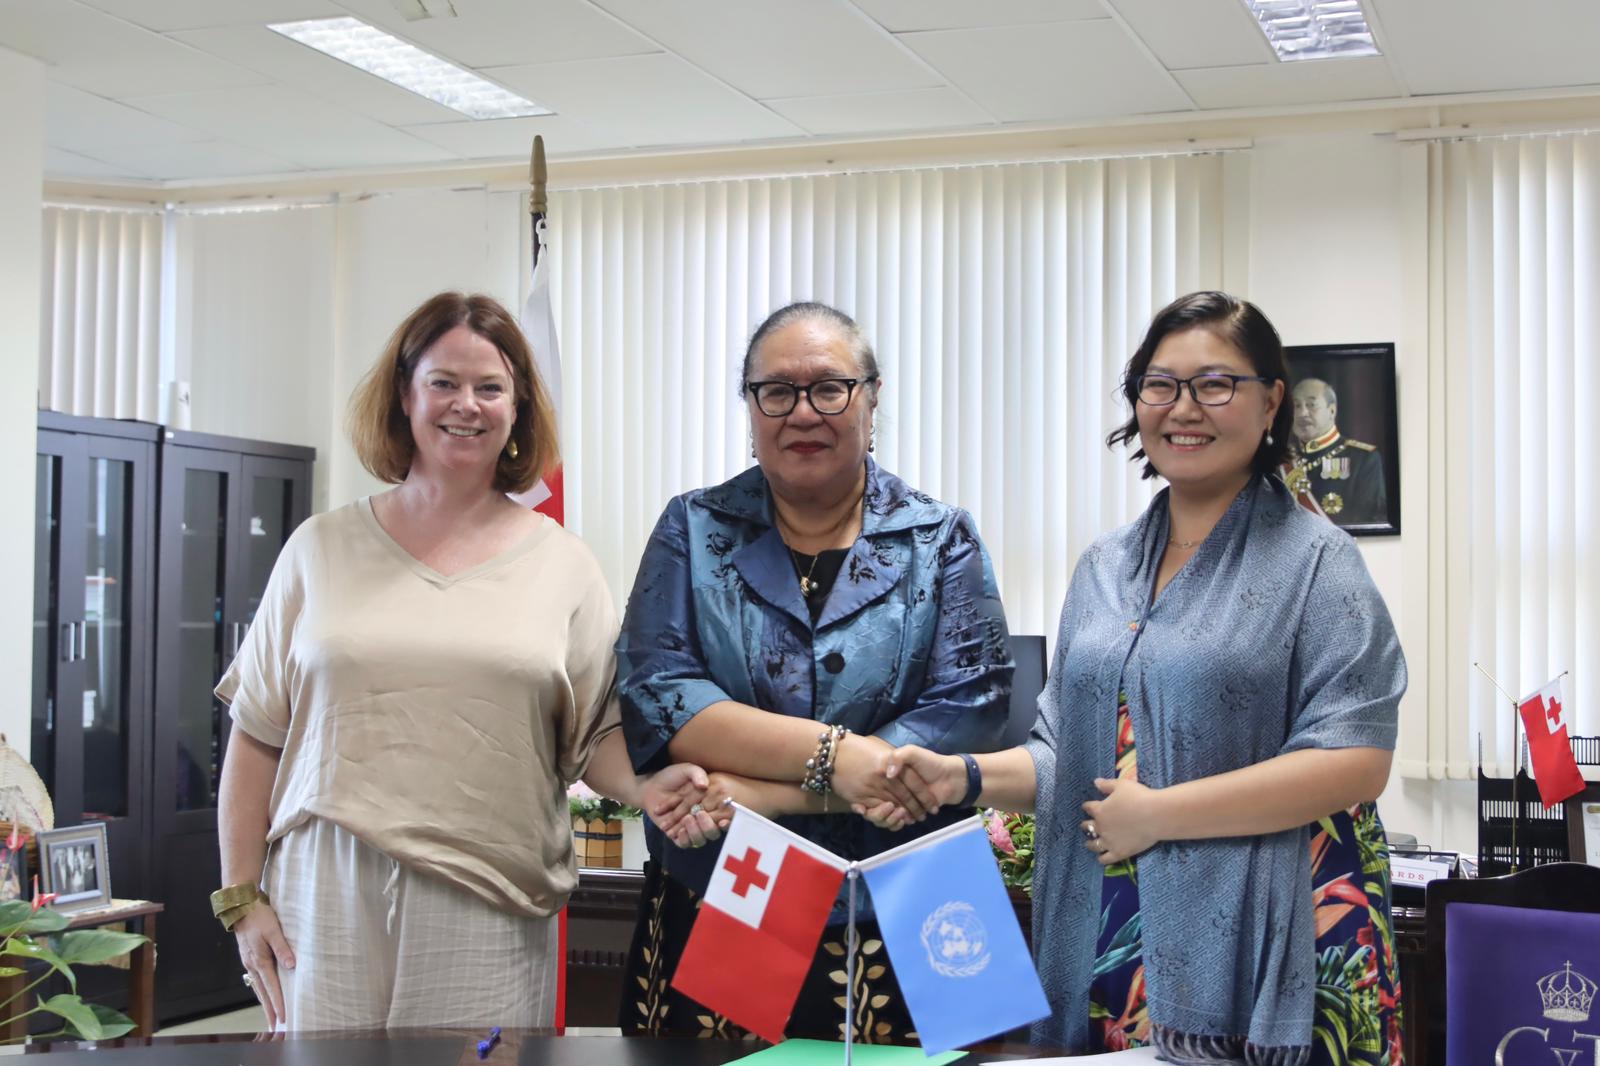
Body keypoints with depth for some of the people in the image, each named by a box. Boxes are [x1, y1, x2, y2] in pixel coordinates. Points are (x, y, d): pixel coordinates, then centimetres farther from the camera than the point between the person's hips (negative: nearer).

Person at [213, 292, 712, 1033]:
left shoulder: (562, 563, 9)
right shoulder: (322, 549, 9)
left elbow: (598, 728, 7)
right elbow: (257, 736, 9)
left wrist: (645, 789, -14)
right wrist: (240, 897, 3)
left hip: (489, 915, 0)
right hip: (333, 903, 0)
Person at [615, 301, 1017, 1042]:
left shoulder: (941, 542, 2)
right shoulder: (695, 530, 4)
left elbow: (970, 713, -11)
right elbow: (652, 694, -8)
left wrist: (768, 794, -17)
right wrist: (830, 753, -21)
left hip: (892, 931, 0)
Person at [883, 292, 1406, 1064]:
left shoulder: (1313, 561, -4)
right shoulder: (1105, 568, 14)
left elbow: (1356, 761, -13)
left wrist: (1157, 812, -15)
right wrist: (965, 776, -3)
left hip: (1256, 955, -5)